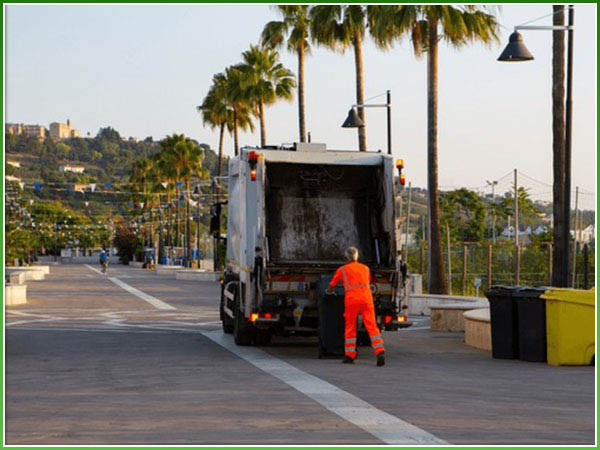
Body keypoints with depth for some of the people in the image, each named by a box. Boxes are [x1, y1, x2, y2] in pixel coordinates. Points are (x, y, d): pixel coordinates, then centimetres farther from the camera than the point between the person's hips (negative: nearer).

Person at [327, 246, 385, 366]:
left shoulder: (342, 270, 13)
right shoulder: (365, 268, 21)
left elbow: (332, 285, 26)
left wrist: (329, 291, 49)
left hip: (351, 299, -2)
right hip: (366, 298, 2)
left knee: (350, 327, 10)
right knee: (372, 326, -2)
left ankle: (349, 356, 14)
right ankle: (380, 352, -18)